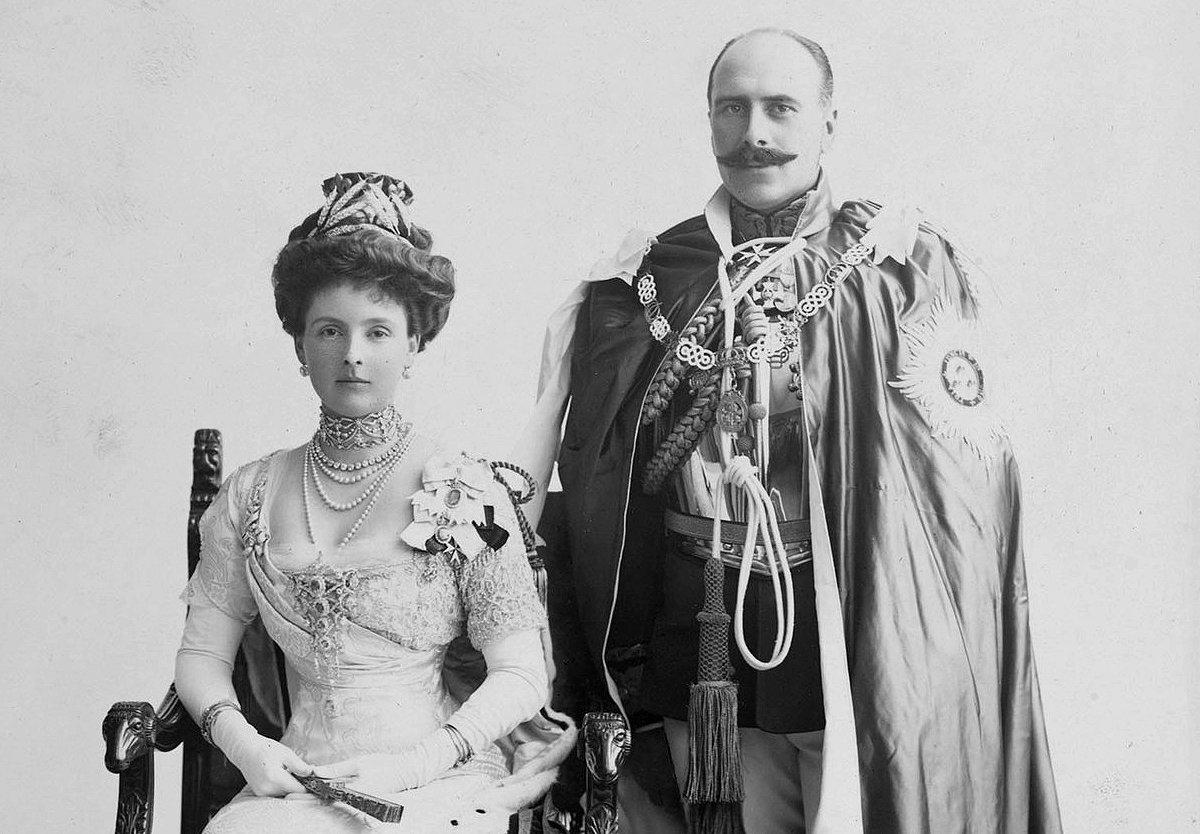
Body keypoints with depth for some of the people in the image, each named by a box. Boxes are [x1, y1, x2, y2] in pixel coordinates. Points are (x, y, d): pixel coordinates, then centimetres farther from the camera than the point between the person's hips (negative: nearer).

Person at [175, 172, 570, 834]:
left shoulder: (467, 493, -1)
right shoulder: (252, 495, 10)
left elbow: (522, 676, -2)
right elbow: (202, 653, 13)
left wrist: (420, 763, -15)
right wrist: (240, 741, -8)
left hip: (438, 780, -2)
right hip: (296, 780, 3)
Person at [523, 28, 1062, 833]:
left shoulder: (904, 267, 1)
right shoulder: (644, 282, 6)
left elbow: (971, 466, -2)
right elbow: (598, 483, 10)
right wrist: (616, 669, 7)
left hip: (868, 648, -2)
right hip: (703, 646, 2)